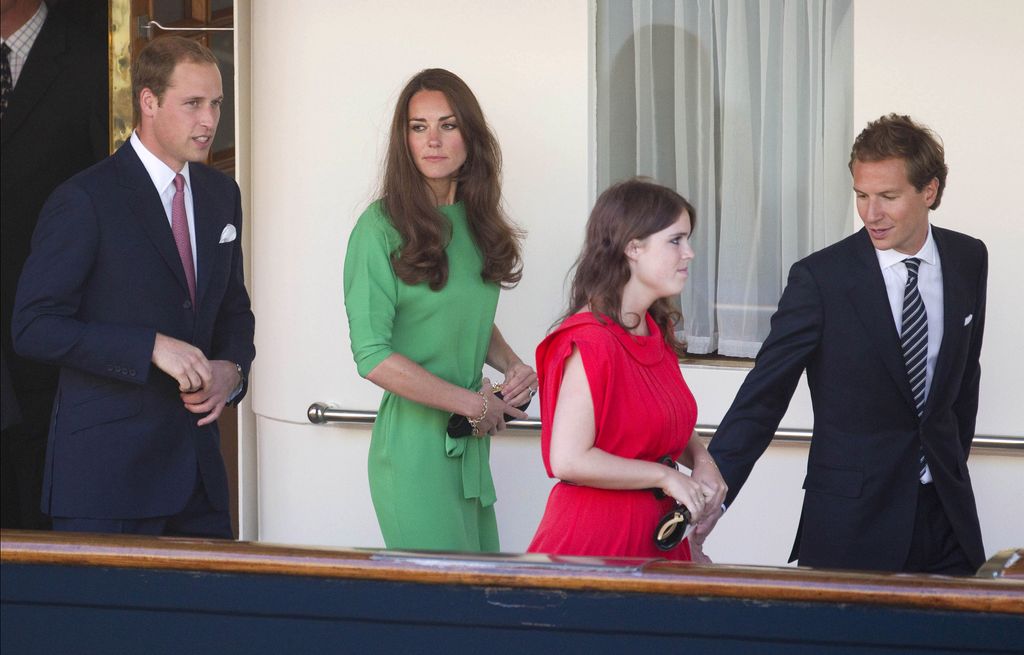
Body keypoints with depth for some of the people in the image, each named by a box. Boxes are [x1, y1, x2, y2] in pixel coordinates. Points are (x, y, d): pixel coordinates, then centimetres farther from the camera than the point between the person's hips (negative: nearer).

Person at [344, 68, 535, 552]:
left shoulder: (474, 222, 11)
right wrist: (474, 403, -11)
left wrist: (512, 364, 3)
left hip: (471, 443, 7)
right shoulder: (382, 227, -10)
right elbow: (373, 357, -15)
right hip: (415, 439, -7)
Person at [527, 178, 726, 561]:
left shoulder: (658, 331, 12)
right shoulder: (590, 341, -16)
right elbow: (568, 460, -22)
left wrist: (701, 461, 5)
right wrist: (666, 477, -13)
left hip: (655, 538, 8)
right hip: (595, 535, -8)